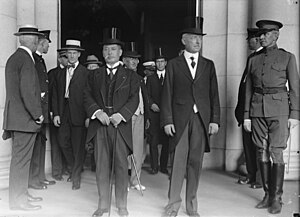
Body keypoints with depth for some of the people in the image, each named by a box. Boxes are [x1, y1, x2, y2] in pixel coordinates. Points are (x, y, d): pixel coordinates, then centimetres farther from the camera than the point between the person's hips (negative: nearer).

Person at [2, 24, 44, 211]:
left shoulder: (14, 58, 16)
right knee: (21, 159, -2)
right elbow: (27, 92, -21)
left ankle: (22, 194, 28)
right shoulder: (26, 59, -14)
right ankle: (18, 200, 8)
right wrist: (38, 114, -11)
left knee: (20, 158, 16)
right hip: (24, 118, -10)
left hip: (16, 117, 10)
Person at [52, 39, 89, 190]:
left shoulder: (85, 73, -3)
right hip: (63, 113, 5)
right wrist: (56, 113, 2)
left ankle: (76, 176, 16)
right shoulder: (60, 73, 13)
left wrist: (89, 116, -13)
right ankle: (75, 168, 31)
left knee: (78, 146, 1)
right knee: (63, 142, 7)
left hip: (78, 113, -5)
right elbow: (55, 95, 11)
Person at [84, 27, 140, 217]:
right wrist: (97, 112, -11)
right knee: (102, 166, 5)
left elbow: (134, 99, 1)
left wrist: (121, 114, -14)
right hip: (99, 125, 2)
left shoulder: (130, 75, 10)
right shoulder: (94, 75, 16)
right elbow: (87, 97, 7)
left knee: (121, 166, 2)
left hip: (121, 125, -2)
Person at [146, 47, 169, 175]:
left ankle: (164, 166, 12)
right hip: (154, 113, 0)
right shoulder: (150, 78, 14)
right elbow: (147, 95, 8)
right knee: (153, 141, -2)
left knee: (166, 141, 1)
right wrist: (151, 104, -9)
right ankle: (154, 167, 6)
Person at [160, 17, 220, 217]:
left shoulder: (208, 65, 12)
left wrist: (215, 119, 1)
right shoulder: (173, 65, 7)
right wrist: (167, 120, -5)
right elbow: (167, 94, 3)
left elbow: (214, 94, 9)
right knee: (178, 161, -1)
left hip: (201, 119, 2)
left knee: (196, 162, 6)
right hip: (180, 119, -2)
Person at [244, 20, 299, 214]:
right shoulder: (254, 60, 14)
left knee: (276, 153, -6)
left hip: (279, 109, -4)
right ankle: (267, 195, 16)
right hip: (257, 109, 4)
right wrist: (246, 115, 8)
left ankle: (277, 199, 4)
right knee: (262, 152, 6)